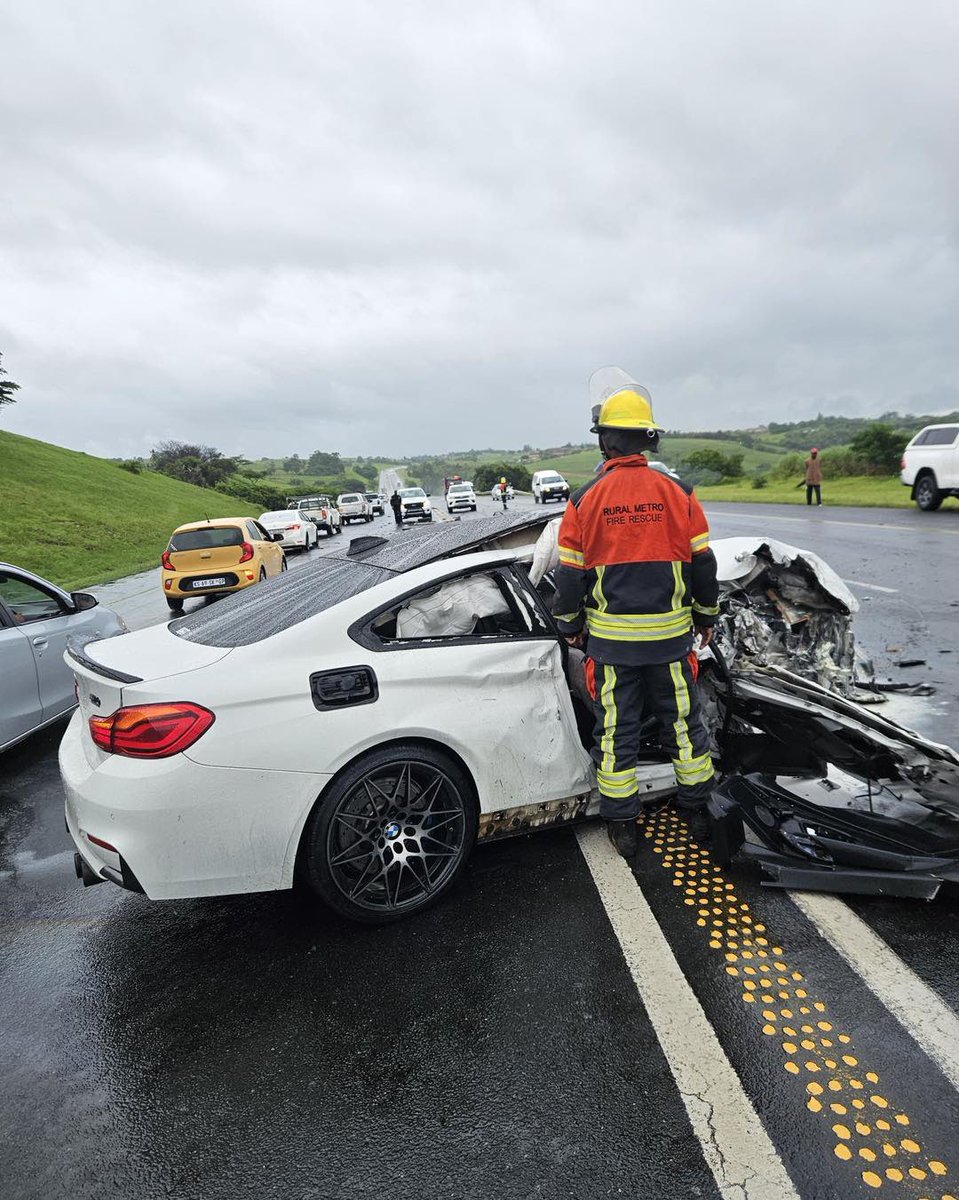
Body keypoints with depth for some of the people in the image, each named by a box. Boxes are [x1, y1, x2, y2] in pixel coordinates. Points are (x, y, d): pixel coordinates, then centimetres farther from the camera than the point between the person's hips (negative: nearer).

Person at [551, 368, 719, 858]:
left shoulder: (585, 500, -9)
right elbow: (703, 563, 1)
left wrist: (570, 626, 11)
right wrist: (706, 617, 15)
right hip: (670, 634, 2)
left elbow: (569, 573, -4)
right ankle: (696, 811, 33)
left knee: (616, 729, 11)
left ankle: (622, 824, 23)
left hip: (610, 638, -1)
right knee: (682, 720, 18)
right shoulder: (678, 493, -5)